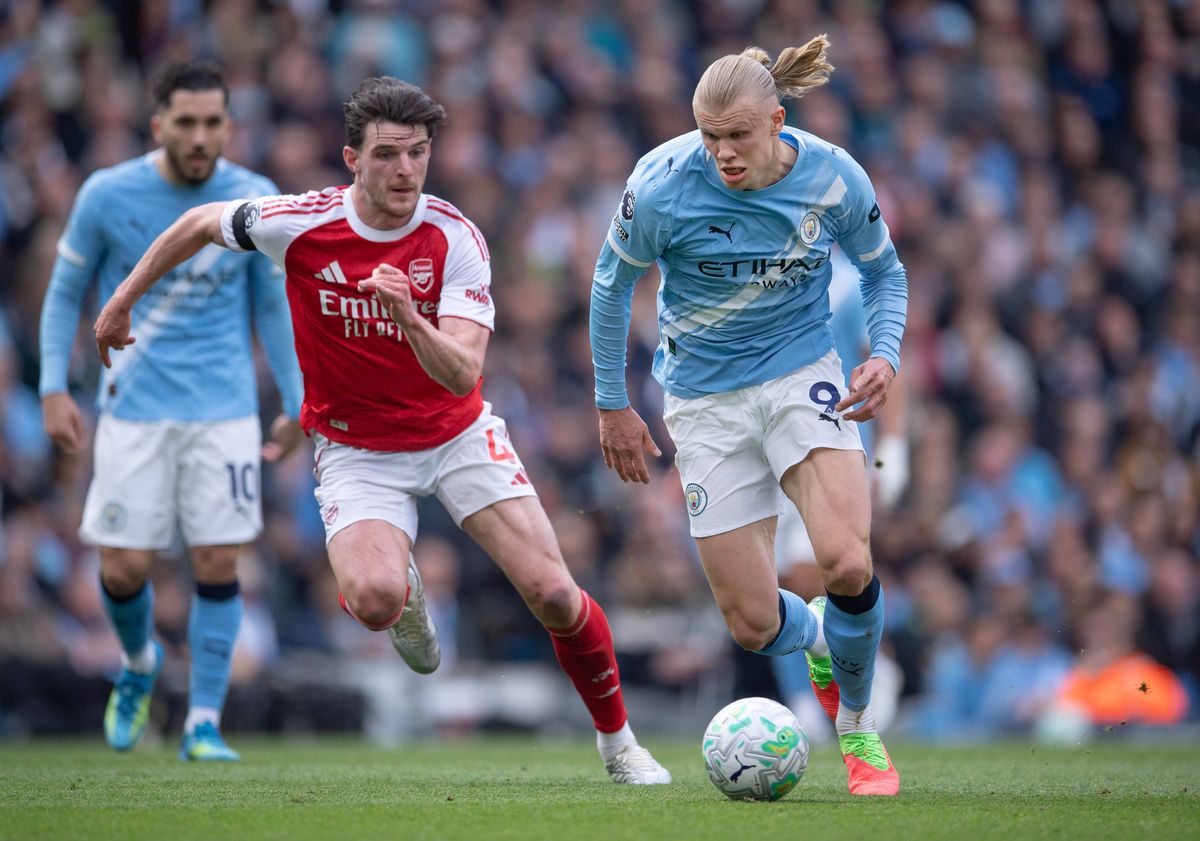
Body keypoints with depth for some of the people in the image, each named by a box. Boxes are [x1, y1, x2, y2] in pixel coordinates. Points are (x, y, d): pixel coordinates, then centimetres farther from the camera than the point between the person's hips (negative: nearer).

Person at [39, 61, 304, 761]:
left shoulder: (255, 200, -1)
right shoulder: (107, 196, -5)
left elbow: (272, 305, 11)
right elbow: (65, 291, 6)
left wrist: (296, 405, 10)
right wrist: (55, 389, -2)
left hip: (226, 409, 1)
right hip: (134, 408, -1)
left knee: (220, 563, -6)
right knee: (124, 566, -3)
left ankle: (203, 723, 4)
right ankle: (139, 664, 29)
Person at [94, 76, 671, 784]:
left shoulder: (457, 239, -17)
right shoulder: (300, 223, -15)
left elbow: (463, 376, -25)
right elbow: (202, 223, 5)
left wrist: (408, 317, -43)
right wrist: (124, 300, 13)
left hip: (458, 434, 1)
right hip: (357, 450, 0)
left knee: (553, 594, -12)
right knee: (375, 603, -29)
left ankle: (619, 742, 12)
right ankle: (404, 586, 12)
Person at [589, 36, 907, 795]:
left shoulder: (832, 178, -14)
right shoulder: (663, 185, -19)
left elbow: (883, 271, 6)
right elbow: (613, 284, -1)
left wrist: (886, 354, -12)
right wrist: (612, 404, 3)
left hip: (803, 373, 0)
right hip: (706, 397, 0)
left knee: (847, 562, -23)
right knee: (753, 623, -3)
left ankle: (858, 727, 4)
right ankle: (818, 640, 37)